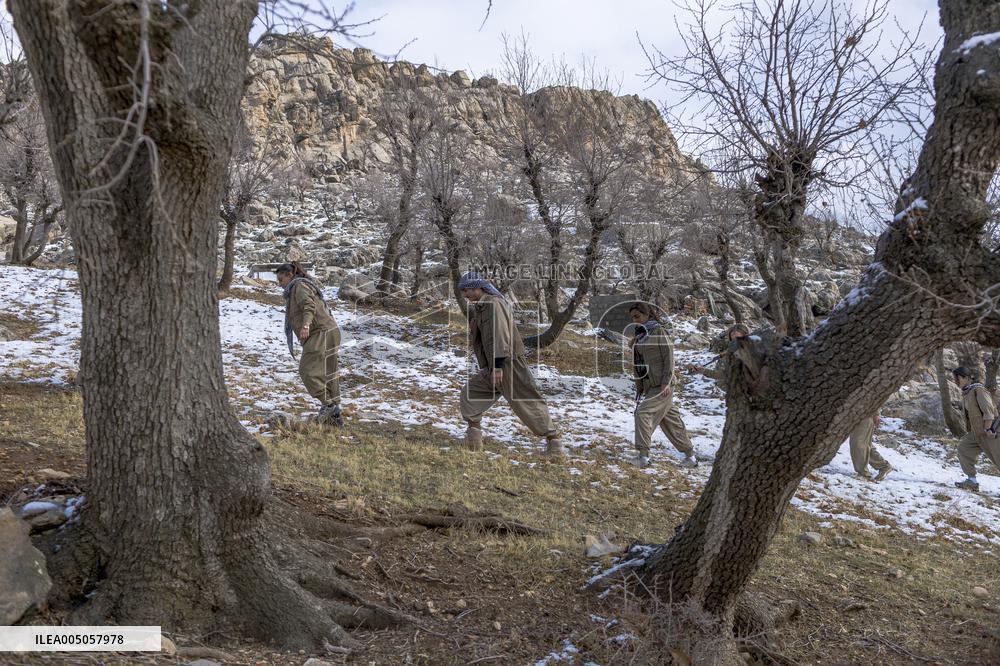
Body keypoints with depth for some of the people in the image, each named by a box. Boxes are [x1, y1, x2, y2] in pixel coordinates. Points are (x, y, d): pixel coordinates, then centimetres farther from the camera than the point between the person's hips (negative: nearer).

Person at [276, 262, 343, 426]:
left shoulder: (299, 286, -2)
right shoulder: (296, 290, 28)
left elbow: (309, 306, -22)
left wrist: (305, 325, -39)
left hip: (322, 333, -10)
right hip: (319, 335, 10)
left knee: (308, 370, -18)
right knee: (326, 374, 7)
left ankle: (328, 405, -16)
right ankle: (334, 415, 7)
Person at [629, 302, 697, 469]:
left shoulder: (658, 331, -5)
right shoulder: (638, 337, 16)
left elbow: (669, 356, -11)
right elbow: (637, 363, 18)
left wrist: (666, 382, -18)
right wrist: (639, 388, 15)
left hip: (662, 385, -7)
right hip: (649, 386, 7)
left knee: (643, 412, -19)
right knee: (670, 420, 11)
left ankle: (644, 455, -19)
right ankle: (690, 455, 20)